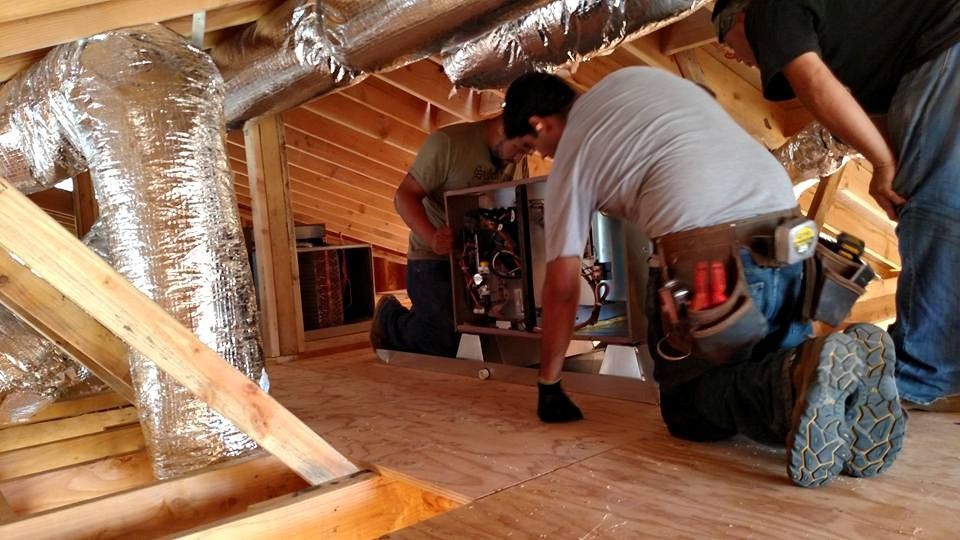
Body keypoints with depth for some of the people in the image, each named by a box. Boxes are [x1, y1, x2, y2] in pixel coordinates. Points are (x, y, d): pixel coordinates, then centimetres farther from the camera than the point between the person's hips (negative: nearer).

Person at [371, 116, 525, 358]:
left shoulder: (511, 158, 2)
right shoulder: (447, 142, -17)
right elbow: (404, 196, -18)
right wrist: (431, 236, -35)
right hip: (433, 259, -6)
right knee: (444, 345, -12)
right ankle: (390, 317, 17)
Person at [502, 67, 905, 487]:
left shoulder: (569, 159, 11)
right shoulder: (635, 78, 25)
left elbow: (561, 289, 13)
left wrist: (549, 385, 25)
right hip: (788, 234, 6)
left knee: (689, 409, 12)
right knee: (772, 366, 25)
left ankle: (798, 378, -18)